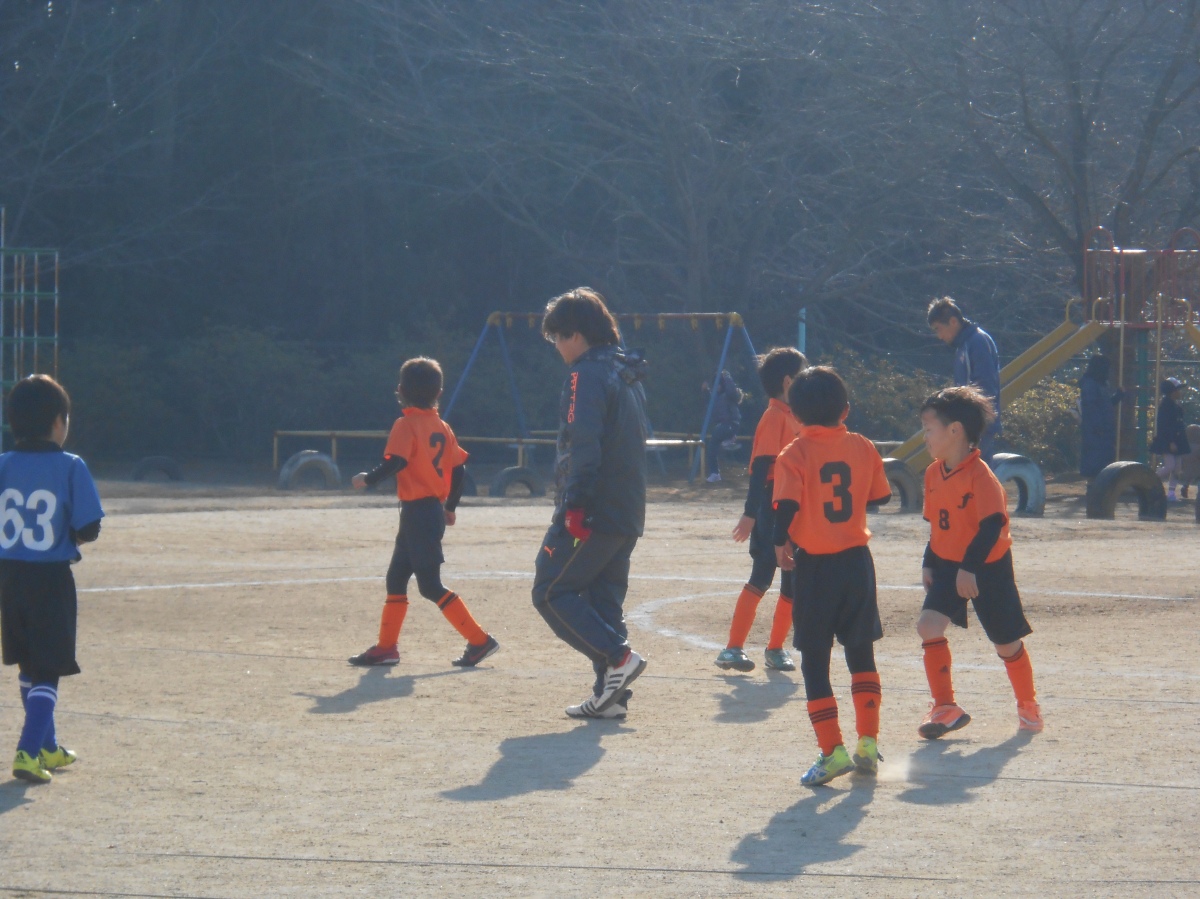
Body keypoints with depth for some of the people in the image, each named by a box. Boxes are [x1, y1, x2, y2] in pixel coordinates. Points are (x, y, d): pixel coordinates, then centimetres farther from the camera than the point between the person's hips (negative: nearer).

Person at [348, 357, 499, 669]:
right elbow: (459, 468, 13)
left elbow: (395, 462, -23)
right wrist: (450, 506, 23)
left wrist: (367, 479, -7)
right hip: (435, 510, 9)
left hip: (417, 511, -9)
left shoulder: (406, 425, -11)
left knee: (431, 586, -6)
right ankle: (386, 646, 18)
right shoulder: (442, 428, 11)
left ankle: (479, 640, -9)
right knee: (396, 578, 15)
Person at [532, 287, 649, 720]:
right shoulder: (628, 376, 18)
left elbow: (584, 446, -21)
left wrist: (574, 505, -24)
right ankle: (612, 693, 8)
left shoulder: (587, 375, -11)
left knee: (551, 591, -3)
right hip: (628, 514, 9)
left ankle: (618, 657, -14)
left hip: (591, 514, -9)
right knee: (604, 600, 13)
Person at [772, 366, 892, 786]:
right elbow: (880, 496, 9)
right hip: (858, 561, 4)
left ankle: (833, 750, -6)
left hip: (815, 565, -4)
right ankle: (868, 743, 15)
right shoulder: (862, 447, 1)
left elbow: (786, 505, -20)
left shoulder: (795, 454, -10)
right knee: (861, 654, 17)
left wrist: (781, 545, -4)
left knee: (815, 661, 2)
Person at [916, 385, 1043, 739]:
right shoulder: (934, 474, 2)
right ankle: (945, 707, -5)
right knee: (929, 624, -13)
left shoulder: (980, 476, -22)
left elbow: (992, 525, -27)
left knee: (1006, 642, 7)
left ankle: (1028, 706, 31)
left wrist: (970, 568, -32)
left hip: (988, 568, -6)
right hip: (948, 565, 6)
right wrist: (929, 564, 7)